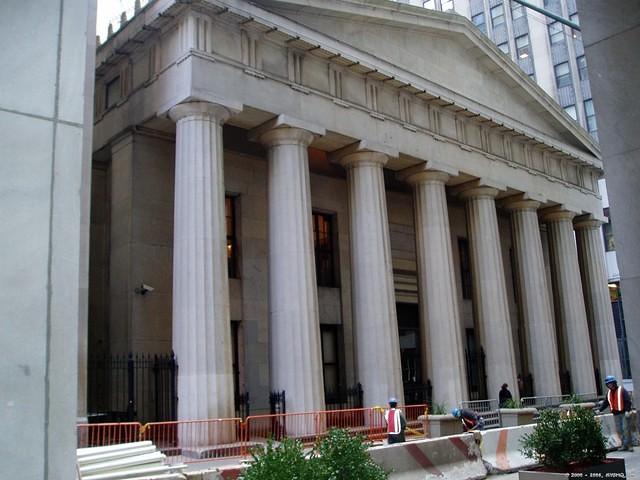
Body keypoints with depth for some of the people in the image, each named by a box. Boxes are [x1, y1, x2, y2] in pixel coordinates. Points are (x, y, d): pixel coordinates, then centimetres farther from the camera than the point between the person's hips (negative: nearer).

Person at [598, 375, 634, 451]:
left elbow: (628, 401, -12)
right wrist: (599, 410, 2)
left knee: (626, 429, -8)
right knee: (619, 430, 4)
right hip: (616, 414, 6)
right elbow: (605, 403, 14)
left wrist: (627, 410, -21)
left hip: (624, 413, -6)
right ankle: (624, 445, 10)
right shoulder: (609, 393, 13)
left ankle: (629, 445, -1)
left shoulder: (622, 390, -7)